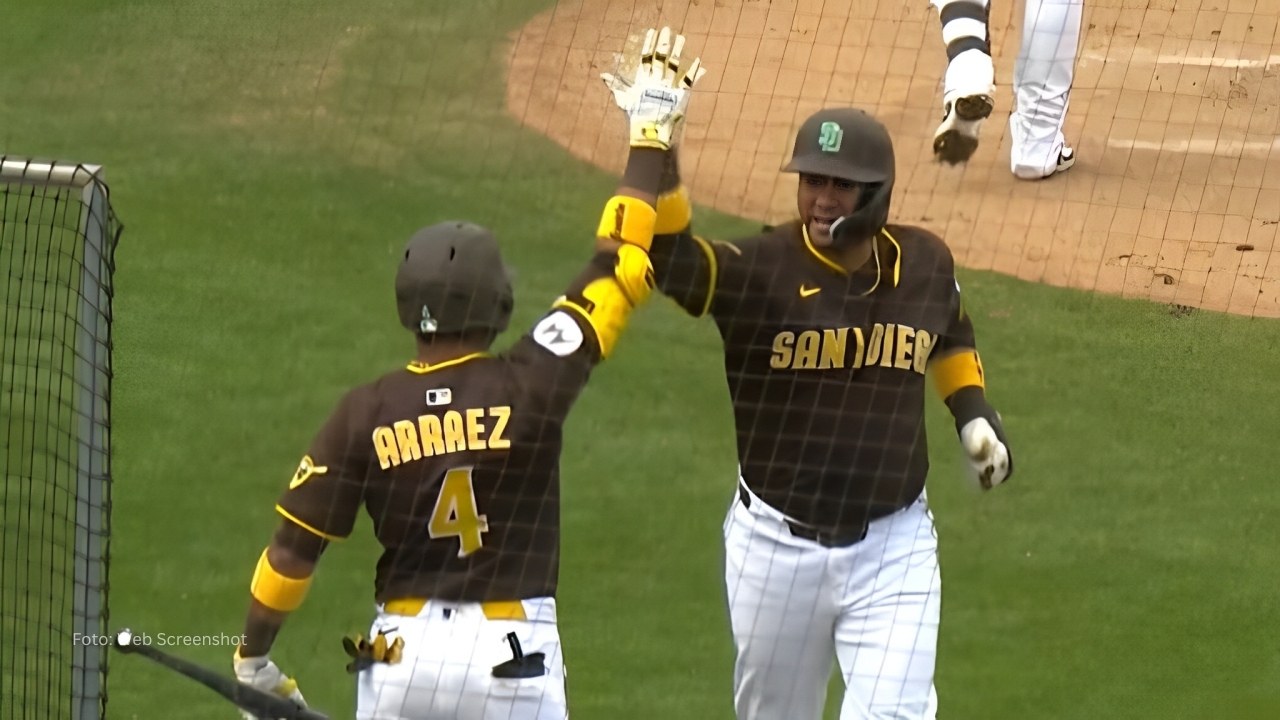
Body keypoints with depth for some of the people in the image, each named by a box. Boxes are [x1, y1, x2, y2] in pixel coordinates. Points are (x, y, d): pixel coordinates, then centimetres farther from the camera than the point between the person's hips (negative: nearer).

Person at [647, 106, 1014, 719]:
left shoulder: (924, 263, -2)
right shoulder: (760, 269, -15)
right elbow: (672, 263, -35)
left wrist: (974, 415, 7)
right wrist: (660, 163, -48)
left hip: (893, 549, 1)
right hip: (777, 547, -1)